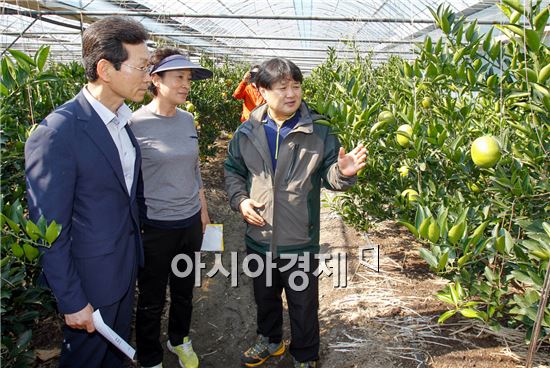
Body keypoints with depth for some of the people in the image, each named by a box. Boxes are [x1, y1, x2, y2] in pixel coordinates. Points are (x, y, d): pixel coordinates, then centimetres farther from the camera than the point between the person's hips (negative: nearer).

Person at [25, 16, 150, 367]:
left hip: (127, 265, 7)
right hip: (91, 279, -7)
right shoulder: (57, 133, -25)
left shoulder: (122, 119, -1)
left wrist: (134, 251, 14)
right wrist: (72, 302, -15)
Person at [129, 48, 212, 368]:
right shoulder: (135, 123, -16)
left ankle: (180, 340, 48)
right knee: (152, 300, 13)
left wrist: (203, 209, 15)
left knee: (184, 291, 22)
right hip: (154, 227, -5)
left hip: (190, 222, 5)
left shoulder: (187, 120, 1)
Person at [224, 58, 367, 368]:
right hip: (259, 238, 3)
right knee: (265, 297, 25)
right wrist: (240, 200, -6)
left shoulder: (319, 132, -9)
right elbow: (233, 170, 9)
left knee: (304, 304, 15)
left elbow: (328, 176, -7)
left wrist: (343, 173, -29)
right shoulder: (247, 132, -3)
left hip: (301, 241, -2)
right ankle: (270, 340, 52)